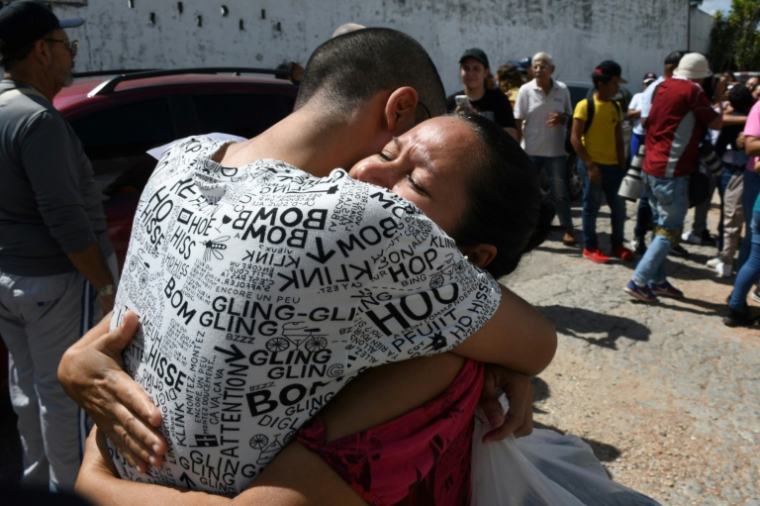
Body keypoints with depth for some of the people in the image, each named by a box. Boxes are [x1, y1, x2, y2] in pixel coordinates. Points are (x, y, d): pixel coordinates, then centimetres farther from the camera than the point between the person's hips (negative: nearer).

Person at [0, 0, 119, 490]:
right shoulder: (39, 120, -21)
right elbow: (65, 219, -25)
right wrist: (106, 284, -18)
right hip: (57, 280, -9)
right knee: (67, 390, 5)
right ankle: (72, 487, 20)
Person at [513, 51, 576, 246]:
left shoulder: (562, 90, 0)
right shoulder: (525, 91, -6)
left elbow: (569, 115, 10)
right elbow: (518, 122, -6)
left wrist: (562, 118, -14)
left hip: (555, 151, 1)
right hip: (530, 150, -1)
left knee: (560, 193, 7)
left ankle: (568, 230, 18)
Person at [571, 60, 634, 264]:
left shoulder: (616, 107, 11)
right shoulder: (585, 105, -8)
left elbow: (618, 138, 15)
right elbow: (575, 138, -12)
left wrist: (622, 164, 8)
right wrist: (590, 165, -18)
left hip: (613, 165, 6)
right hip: (593, 165, -6)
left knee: (619, 207, 9)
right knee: (591, 208, 3)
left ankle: (618, 245, 24)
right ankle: (590, 247, 15)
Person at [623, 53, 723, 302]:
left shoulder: (664, 86, 11)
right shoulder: (692, 91, -10)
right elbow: (717, 123, -3)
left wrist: (710, 99, 18)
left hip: (651, 168, 8)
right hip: (671, 172, -8)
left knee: (662, 227, 16)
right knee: (670, 231, -1)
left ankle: (657, 281, 21)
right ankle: (638, 282, -4)